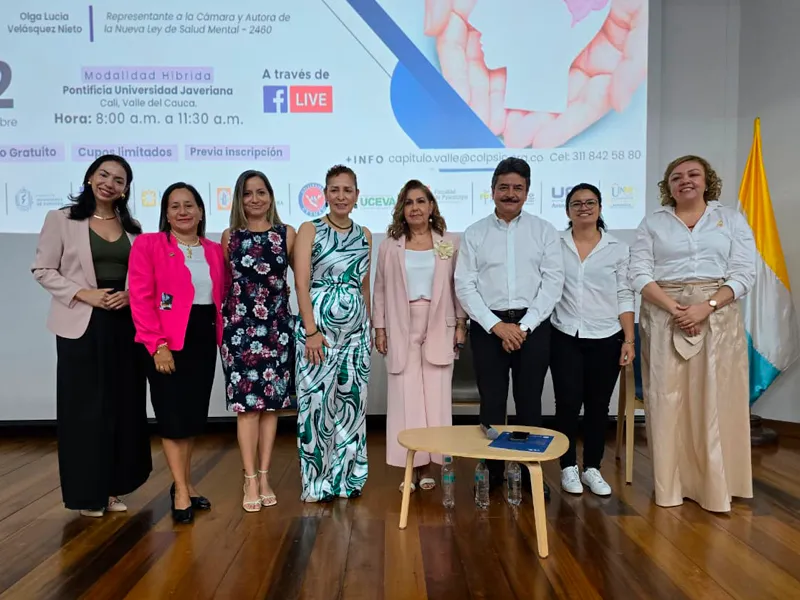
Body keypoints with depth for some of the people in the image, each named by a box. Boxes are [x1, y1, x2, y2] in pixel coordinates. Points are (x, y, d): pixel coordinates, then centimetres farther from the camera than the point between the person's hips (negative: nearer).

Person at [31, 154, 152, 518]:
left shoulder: (132, 228, 12)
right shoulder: (61, 219, 1)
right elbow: (43, 270, -3)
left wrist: (131, 294, -7)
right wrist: (84, 294, -15)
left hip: (125, 323, 4)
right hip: (81, 324, -4)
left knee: (123, 405, 6)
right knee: (84, 407, 1)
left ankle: (112, 487, 19)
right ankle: (86, 492, 13)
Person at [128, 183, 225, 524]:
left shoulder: (214, 251, 11)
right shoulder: (148, 244, -4)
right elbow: (141, 298, -10)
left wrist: (221, 337, 1)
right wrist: (157, 344, -16)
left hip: (204, 339, 5)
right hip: (168, 342, -4)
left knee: (195, 415, 11)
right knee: (174, 416, 0)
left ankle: (184, 483, 26)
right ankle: (181, 491, 13)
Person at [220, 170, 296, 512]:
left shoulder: (287, 234, 4)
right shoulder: (229, 237, 5)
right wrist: (221, 325, 4)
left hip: (276, 326, 1)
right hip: (239, 326, 0)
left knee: (271, 402, 5)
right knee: (245, 402, -1)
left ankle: (264, 477, 16)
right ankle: (250, 480, 8)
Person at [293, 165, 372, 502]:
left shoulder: (364, 235, 11)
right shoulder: (310, 230, -2)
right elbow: (301, 283, -9)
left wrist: (369, 327, 14)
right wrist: (311, 331, -16)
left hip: (356, 328, 4)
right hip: (319, 325, -4)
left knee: (352, 401, 8)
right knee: (317, 401, 0)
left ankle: (347, 477, 22)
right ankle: (318, 481, 14)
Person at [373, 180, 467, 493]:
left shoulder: (449, 243, 6)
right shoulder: (389, 246, 6)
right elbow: (380, 290, 7)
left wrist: (460, 324, 3)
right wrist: (379, 328, 2)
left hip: (439, 329, 0)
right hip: (402, 329, 0)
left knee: (435, 397, 1)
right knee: (405, 398, 0)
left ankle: (427, 466, 12)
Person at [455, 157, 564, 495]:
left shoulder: (544, 231, 5)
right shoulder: (474, 234, 5)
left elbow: (553, 283, -2)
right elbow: (464, 286, -1)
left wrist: (524, 326, -11)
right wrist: (496, 325, -11)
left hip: (533, 326, 0)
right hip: (488, 326, 0)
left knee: (529, 402, 7)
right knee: (491, 402, 5)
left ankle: (532, 472, 19)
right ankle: (492, 471, 17)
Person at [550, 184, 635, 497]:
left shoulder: (618, 249, 5)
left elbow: (625, 297, 5)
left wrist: (629, 340, -1)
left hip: (606, 339, 1)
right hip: (565, 338, -1)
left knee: (598, 406, 8)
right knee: (568, 404, 0)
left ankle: (592, 468, 22)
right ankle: (568, 467, 17)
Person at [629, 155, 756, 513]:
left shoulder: (732, 219, 9)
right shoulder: (652, 223, 8)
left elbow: (744, 274, 0)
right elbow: (639, 274, -2)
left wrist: (706, 306, -15)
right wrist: (675, 308, -15)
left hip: (717, 317, 0)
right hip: (664, 318, 0)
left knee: (715, 400, 0)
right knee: (668, 399, 1)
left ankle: (715, 485, 11)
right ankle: (672, 483, 12)